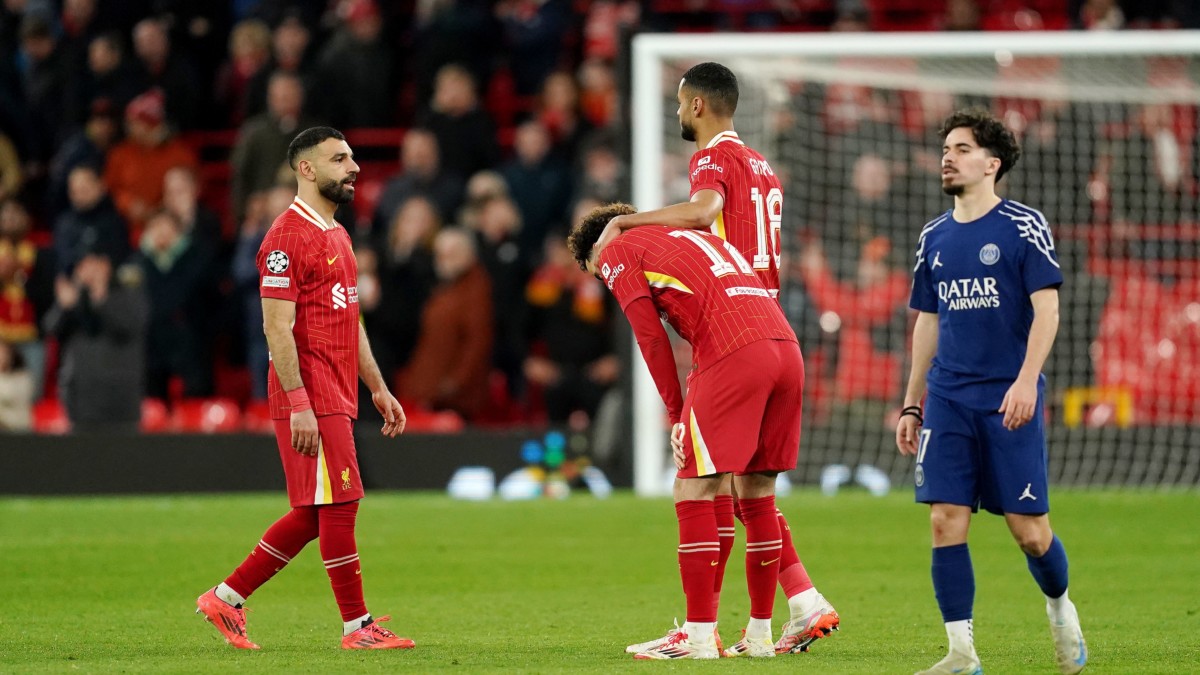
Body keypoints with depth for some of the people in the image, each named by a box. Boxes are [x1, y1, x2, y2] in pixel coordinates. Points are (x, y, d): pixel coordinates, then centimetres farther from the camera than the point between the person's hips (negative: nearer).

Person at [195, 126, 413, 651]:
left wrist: (377, 388, 21)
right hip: (309, 396, -10)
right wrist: (299, 406, -23)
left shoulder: (336, 235, 19)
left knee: (313, 513, 10)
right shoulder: (288, 235, -12)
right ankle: (357, 626, -1)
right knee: (338, 504, -6)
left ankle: (227, 598, 17)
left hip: (336, 396, 10)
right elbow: (277, 326, -17)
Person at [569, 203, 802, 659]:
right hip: (787, 349, 7)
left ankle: (699, 637, -3)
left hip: (734, 356, -7)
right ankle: (760, 635, 18)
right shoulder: (697, 240, 34)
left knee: (693, 492, -1)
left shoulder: (616, 253, 13)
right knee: (756, 492, 15)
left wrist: (676, 413, 7)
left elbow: (651, 336, 3)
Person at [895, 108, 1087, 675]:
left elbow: (1047, 309, -8)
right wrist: (911, 405, 17)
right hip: (948, 400, 4)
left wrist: (1026, 380, -20)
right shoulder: (934, 238, 13)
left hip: (1009, 400, -4)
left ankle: (1060, 609, 26)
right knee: (945, 522, -6)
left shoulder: (1022, 226, -3)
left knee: (1029, 529, -3)